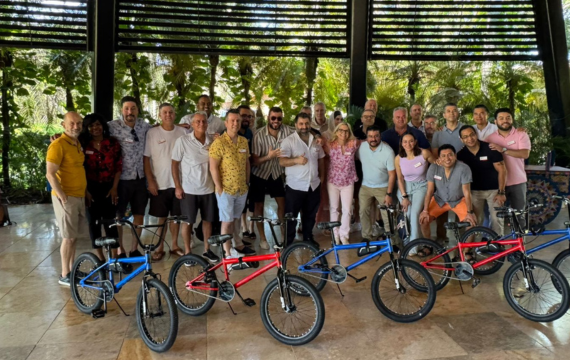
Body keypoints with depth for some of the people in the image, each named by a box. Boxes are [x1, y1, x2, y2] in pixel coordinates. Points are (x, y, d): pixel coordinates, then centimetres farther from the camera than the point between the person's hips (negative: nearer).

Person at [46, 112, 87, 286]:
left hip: (79, 196, 8)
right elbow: (50, 174, -19)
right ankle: (64, 275, 10)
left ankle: (72, 270, 25)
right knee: (68, 237, -1)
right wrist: (62, 196, -21)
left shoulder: (78, 144, 12)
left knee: (74, 236, 14)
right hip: (66, 197, -8)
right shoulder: (58, 145, -15)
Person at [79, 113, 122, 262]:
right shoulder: (83, 144, -1)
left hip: (109, 188, 0)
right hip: (91, 188, 1)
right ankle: (100, 258, 16)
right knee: (94, 222, 5)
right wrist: (85, 190, -5)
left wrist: (114, 187, -6)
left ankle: (114, 257, 12)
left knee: (110, 222, 2)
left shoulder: (113, 143, 0)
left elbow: (118, 166, 0)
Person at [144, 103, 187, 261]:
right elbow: (146, 158, -3)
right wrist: (150, 181, -8)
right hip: (159, 183, -2)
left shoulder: (182, 132, 2)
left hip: (178, 182, 2)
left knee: (176, 215, 11)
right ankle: (160, 247, 19)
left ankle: (174, 245, 25)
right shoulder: (152, 133, -3)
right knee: (161, 217, 7)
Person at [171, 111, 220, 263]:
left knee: (208, 220, 12)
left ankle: (207, 250, 28)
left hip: (208, 189, 3)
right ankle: (187, 252, 20)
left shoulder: (212, 141, 1)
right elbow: (175, 164, -5)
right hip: (189, 189, -3)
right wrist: (177, 186, -9)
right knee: (188, 221, 6)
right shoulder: (182, 140, -8)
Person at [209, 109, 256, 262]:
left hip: (242, 189, 5)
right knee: (227, 221, 4)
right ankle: (228, 254, 14)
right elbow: (213, 168, -14)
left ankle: (237, 245, 34)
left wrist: (247, 182, 13)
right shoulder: (219, 142, -13)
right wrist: (219, 188, -15)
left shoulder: (244, 141, 6)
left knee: (234, 219, 20)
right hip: (226, 190, -5)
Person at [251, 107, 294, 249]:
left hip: (276, 173, 3)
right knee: (259, 205, 6)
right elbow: (254, 161, -21)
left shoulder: (286, 130, -15)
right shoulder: (259, 135, -23)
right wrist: (269, 156, -39)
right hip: (259, 174, -3)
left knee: (282, 203, 7)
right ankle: (262, 238, 19)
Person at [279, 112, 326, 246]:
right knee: (291, 216, 5)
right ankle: (289, 241, 19)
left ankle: (308, 238, 34)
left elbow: (321, 159, 17)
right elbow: (282, 161, -19)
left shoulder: (316, 140, 7)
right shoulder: (288, 141, -10)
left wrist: (322, 176, 13)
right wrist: (296, 160, -36)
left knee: (310, 215, 17)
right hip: (295, 186, -5)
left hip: (314, 185, 5)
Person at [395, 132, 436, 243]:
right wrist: (404, 197, -5)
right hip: (405, 186, 2)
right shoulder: (398, 158, -11)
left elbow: (436, 164, 2)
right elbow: (400, 179, -3)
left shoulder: (424, 153, -17)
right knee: (407, 215, -1)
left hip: (421, 186, -2)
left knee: (415, 213, -19)